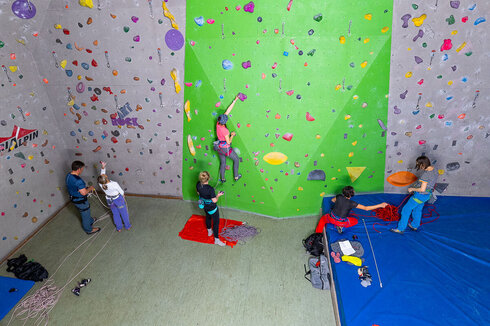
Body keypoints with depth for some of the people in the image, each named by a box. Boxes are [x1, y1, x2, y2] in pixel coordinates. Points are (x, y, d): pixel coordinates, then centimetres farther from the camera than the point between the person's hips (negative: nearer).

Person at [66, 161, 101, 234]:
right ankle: (89, 230, 34)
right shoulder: (77, 180, -35)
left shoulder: (68, 176, -5)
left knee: (85, 212, 33)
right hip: (80, 201, -9)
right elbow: (84, 192, -33)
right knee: (85, 214, 14)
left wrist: (85, 187, 8)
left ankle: (90, 220, 57)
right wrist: (90, 188, -15)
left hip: (74, 198, 9)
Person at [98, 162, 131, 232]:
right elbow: (121, 192, -16)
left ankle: (119, 228, 41)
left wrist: (103, 167, -17)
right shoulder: (114, 184, -36)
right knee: (124, 212, 19)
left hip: (110, 200, 4)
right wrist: (123, 195, 4)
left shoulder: (101, 184, -25)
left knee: (115, 213, 24)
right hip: (118, 199, -4)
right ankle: (127, 226, 38)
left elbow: (102, 173, -6)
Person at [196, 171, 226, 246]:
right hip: (211, 207, -7)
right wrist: (218, 195, -10)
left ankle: (209, 231, 58)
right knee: (216, 222, 14)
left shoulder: (198, 184, -20)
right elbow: (214, 201, -27)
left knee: (208, 217, 33)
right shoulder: (210, 189, -39)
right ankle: (216, 240, 27)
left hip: (204, 205, 7)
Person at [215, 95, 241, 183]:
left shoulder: (218, 123, -12)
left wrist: (235, 100, -8)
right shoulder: (225, 131, -31)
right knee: (236, 159, 18)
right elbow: (229, 142, -21)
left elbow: (228, 110, -10)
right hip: (225, 148, -7)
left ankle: (222, 178, 36)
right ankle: (236, 176, 26)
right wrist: (232, 134, -7)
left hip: (219, 147, 7)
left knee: (223, 163, 24)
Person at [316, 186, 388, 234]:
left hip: (331, 218, 2)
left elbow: (332, 200, 12)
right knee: (355, 221, 23)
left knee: (323, 218, 34)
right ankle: (341, 226, 5)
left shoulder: (339, 197, -13)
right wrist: (380, 205, -17)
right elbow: (366, 208, -19)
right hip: (341, 222, -2)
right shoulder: (351, 203, -23)